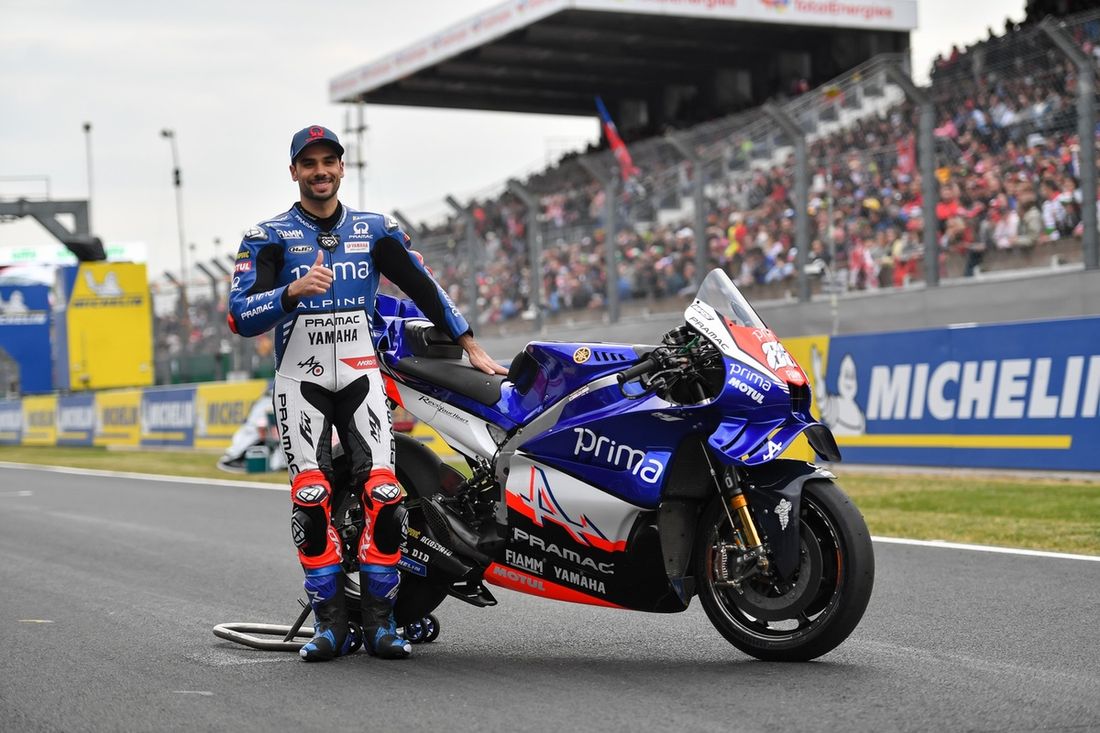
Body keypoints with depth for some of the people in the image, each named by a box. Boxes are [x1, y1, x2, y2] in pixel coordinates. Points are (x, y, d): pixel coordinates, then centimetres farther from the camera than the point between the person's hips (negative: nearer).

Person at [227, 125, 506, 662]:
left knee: (384, 493, -14)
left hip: (360, 374, 2)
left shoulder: (375, 231, 12)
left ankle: (379, 620, -5)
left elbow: (424, 289, 18)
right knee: (311, 497, -17)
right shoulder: (268, 237, 2)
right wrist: (293, 291, -26)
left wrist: (471, 347, 17)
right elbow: (240, 316, -9)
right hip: (300, 378, -2)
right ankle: (329, 623, -8)